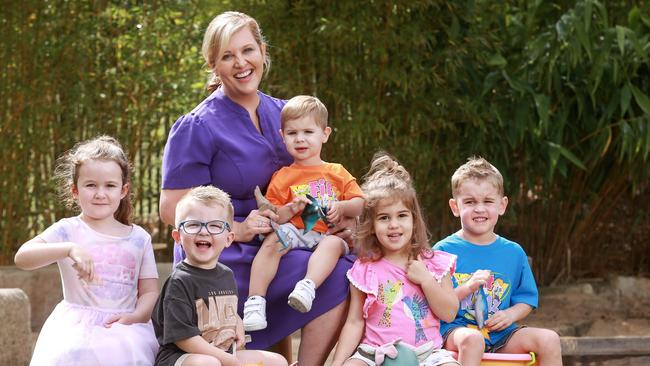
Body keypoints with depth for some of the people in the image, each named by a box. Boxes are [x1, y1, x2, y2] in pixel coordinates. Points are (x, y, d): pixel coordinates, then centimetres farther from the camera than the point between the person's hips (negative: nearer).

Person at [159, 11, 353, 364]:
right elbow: (172, 210, -10)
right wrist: (237, 230, -20)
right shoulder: (197, 128, -8)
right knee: (337, 278, -23)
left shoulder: (282, 114, 10)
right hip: (224, 263, -7)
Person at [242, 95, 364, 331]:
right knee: (273, 240, -32)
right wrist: (291, 209, -12)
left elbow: (360, 204, 13)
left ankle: (308, 286, -55)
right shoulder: (282, 177, 15)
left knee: (334, 243, -35)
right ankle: (255, 300, -37)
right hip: (295, 232, 0)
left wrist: (342, 207, -8)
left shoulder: (337, 173, 19)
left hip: (330, 234, 0)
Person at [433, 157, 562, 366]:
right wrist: (467, 289, -20)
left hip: (499, 334, 4)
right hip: (456, 329, -4)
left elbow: (526, 300, 17)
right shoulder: (444, 250, -1)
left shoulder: (514, 252, 11)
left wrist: (511, 315, -5)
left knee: (549, 340, -16)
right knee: (472, 339, -39)